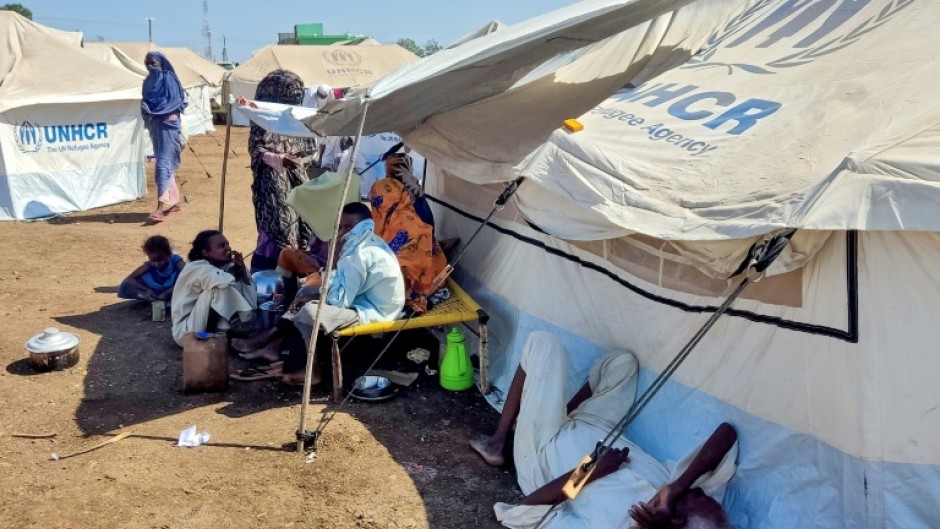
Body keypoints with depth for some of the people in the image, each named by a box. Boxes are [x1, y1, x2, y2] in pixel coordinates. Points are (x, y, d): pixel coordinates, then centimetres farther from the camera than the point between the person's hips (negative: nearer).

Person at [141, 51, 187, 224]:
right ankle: (173, 201, 19)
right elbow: (145, 101, 18)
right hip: (154, 125, 7)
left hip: (168, 124, -7)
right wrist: (145, 109, -3)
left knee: (164, 163, -15)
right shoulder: (148, 82, 14)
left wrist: (174, 114, -20)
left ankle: (162, 206, -21)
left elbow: (180, 101, -5)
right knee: (165, 163, 10)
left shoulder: (169, 79, -4)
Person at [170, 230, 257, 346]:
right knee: (221, 287, -26)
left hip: (216, 327, 7)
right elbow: (223, 281, -38)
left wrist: (242, 268, -15)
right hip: (187, 332, -7)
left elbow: (251, 302, -8)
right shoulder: (196, 268, -15)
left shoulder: (227, 267, 2)